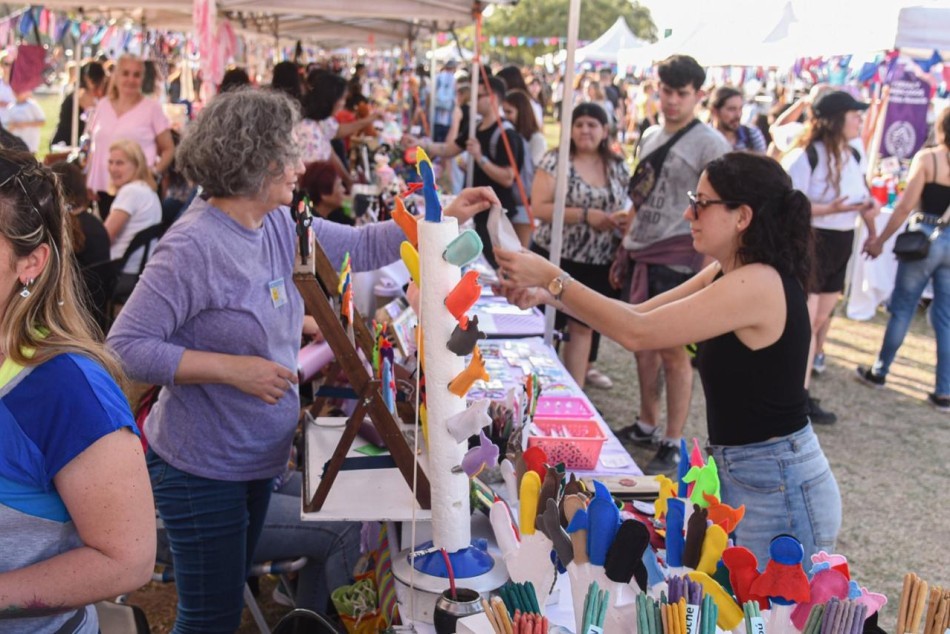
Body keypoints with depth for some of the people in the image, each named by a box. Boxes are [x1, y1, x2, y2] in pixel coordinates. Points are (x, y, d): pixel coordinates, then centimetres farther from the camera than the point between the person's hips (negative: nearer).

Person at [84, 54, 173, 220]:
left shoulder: (152, 108, 1)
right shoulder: (103, 105, 13)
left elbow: (168, 149, 3)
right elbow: (94, 147, 19)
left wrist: (154, 171, -13)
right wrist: (88, 183, 11)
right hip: (104, 188, 4)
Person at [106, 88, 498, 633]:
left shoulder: (279, 225, 0)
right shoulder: (194, 245, -24)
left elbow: (362, 247, 9)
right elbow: (127, 346, -23)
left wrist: (447, 215, 3)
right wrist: (232, 368, -27)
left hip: (256, 459, 8)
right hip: (202, 469, -8)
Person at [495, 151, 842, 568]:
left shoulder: (757, 284, -23)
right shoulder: (728, 274, 6)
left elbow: (638, 332, -23)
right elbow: (639, 313, 7)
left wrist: (553, 279, -18)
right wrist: (548, 296, -4)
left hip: (776, 490, -9)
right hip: (741, 475, 9)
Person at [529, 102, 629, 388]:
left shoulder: (619, 167, 6)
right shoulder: (555, 160, -7)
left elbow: (623, 208, 17)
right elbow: (539, 207, -14)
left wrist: (622, 219, -8)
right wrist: (586, 215, -21)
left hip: (599, 263, 4)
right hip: (555, 258, -3)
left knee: (583, 327, 9)